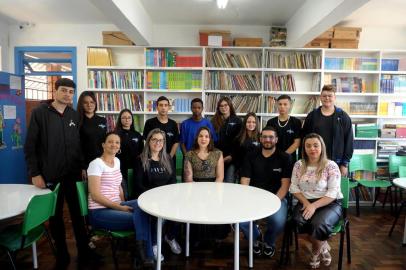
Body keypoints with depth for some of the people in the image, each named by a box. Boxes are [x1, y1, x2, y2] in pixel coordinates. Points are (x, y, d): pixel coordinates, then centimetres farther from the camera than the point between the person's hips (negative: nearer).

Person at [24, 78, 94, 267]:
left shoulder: (75, 115, 7)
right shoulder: (39, 113, -4)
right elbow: (30, 146, -6)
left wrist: (82, 167, 3)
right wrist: (35, 173, -11)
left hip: (73, 174, 3)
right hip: (50, 175, -2)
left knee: (78, 213, 8)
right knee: (55, 216, 11)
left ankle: (84, 252, 23)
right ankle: (62, 256, 26)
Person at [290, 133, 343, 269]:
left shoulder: (331, 166, -7)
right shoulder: (299, 165, 4)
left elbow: (332, 193, -13)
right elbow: (294, 188, 4)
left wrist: (314, 206, -24)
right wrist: (306, 202, -13)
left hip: (329, 204, -3)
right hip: (306, 202, 3)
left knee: (319, 224, -33)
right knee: (299, 220, -28)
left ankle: (316, 250, 6)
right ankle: (323, 247, 3)